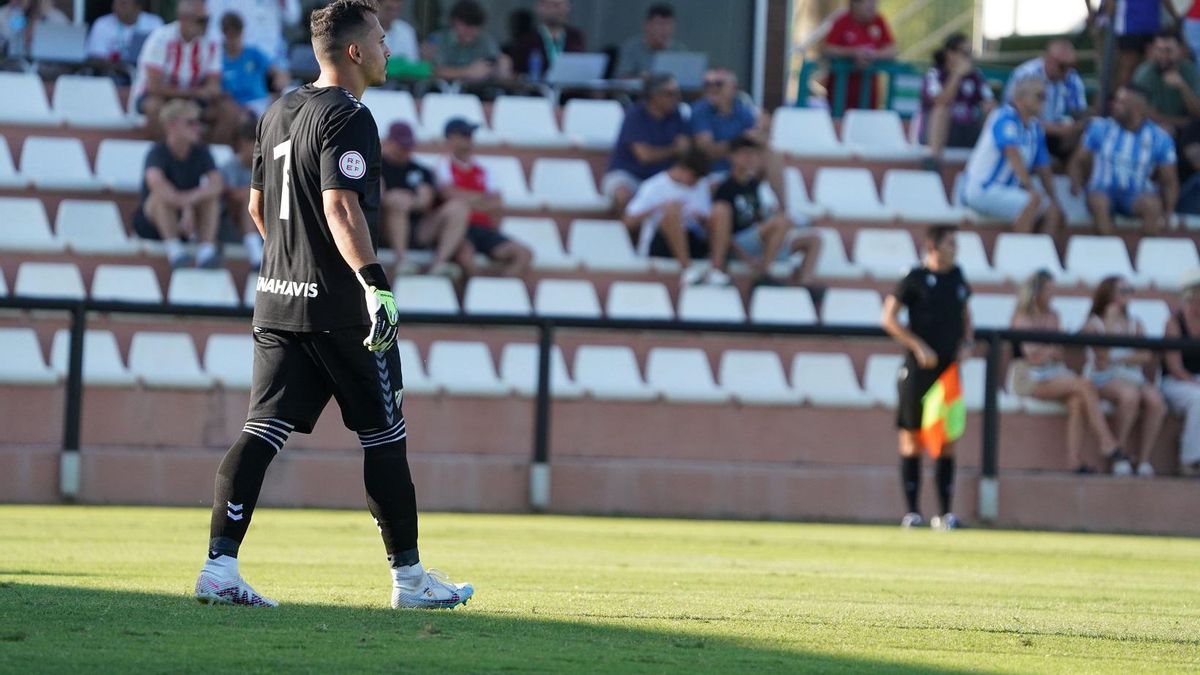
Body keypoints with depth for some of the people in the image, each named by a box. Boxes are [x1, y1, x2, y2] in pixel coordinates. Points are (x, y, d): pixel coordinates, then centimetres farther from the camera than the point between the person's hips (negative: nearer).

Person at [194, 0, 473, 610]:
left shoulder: (279, 112, 15)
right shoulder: (348, 118, -12)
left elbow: (257, 205, 23)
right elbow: (341, 205, -24)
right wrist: (374, 281, -33)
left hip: (276, 302, 8)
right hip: (340, 307, -8)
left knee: (262, 431, -1)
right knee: (383, 435, 4)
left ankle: (219, 566, -13)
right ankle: (408, 577, 11)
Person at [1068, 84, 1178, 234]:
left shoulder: (1159, 139, -2)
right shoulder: (1099, 128, 0)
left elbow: (1170, 182, 3)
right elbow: (1078, 161, 7)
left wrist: (1167, 214, -13)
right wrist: (1076, 183, -15)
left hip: (1136, 195, 0)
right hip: (1104, 193, 0)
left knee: (1152, 204, -34)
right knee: (1099, 202, -35)